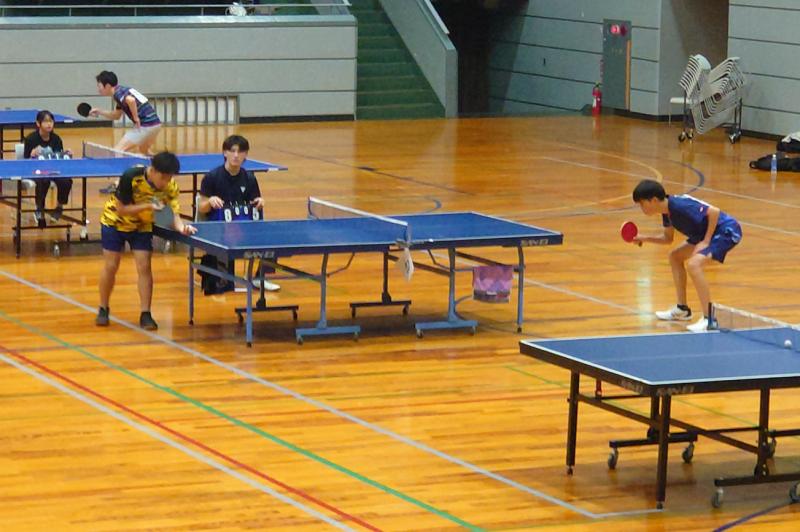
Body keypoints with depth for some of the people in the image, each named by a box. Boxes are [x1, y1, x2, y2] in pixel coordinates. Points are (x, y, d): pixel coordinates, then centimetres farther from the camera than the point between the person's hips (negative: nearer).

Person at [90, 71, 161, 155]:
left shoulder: (118, 93, -11)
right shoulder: (122, 91, 19)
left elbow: (131, 100, -34)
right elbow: (116, 116, 30)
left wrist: (136, 118, -21)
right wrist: (99, 112, 20)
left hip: (145, 126, -10)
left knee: (117, 152, -11)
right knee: (144, 151, 35)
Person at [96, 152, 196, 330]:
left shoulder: (171, 187, -23)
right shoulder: (131, 177, -33)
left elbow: (174, 214, -25)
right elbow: (121, 209, -26)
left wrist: (182, 227, -47)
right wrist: (148, 206, -39)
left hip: (142, 226, 2)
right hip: (115, 221, -2)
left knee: (144, 267, -7)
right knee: (110, 266, 2)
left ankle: (145, 315, -1)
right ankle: (103, 310, 20)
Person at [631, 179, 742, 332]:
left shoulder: (680, 205, -26)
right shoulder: (667, 211, 4)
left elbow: (714, 212, -28)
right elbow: (668, 239, 19)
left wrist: (706, 241, -24)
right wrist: (645, 239, 4)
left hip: (727, 230, -11)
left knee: (693, 264, -28)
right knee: (675, 256, 18)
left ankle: (709, 320, -25)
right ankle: (682, 310, 25)